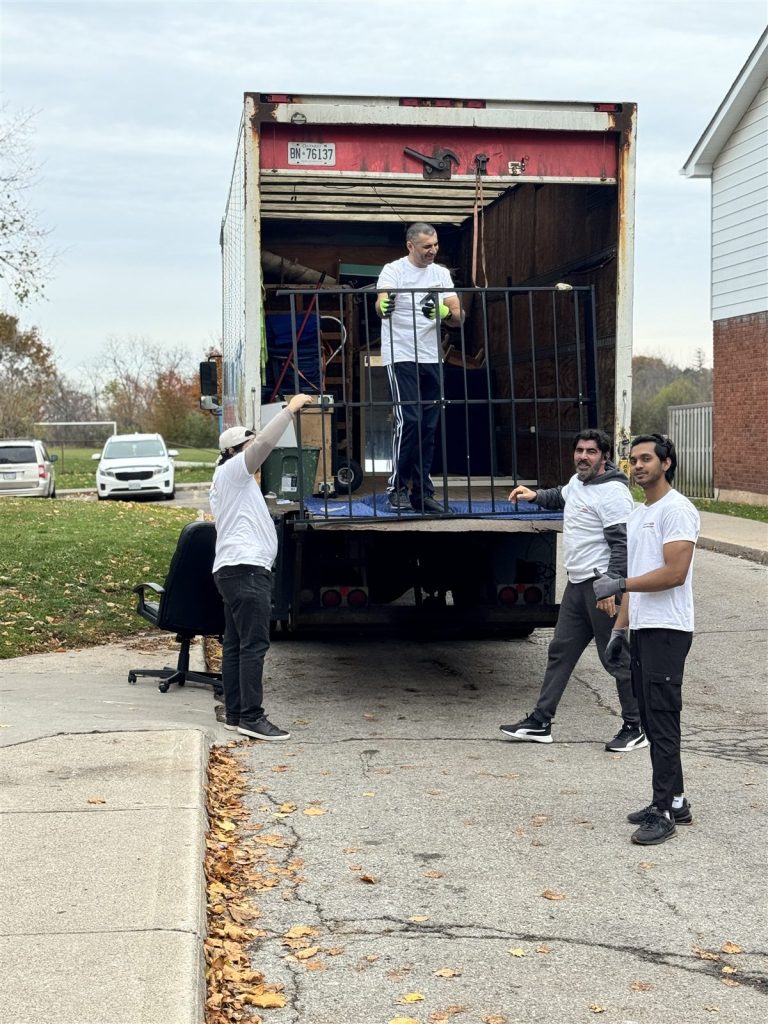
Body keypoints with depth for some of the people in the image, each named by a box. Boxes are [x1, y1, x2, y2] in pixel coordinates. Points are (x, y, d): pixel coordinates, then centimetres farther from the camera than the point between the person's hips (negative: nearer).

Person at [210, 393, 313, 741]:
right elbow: (266, 443, -16)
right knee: (254, 644, -14)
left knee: (235, 644, 9)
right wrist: (291, 409, -10)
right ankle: (251, 718, -16)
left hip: (232, 569, 11)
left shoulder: (227, 481, 28)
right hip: (246, 568, -11)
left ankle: (234, 714, 11)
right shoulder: (231, 471, -3)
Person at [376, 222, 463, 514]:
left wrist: (443, 312, -19)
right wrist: (384, 306, -47)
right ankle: (397, 487, -4)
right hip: (401, 356, -5)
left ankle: (422, 492, 11)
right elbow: (381, 304, -23)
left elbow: (458, 317, 4)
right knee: (409, 420, -15)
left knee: (429, 427, 5)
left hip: (431, 358, 6)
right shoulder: (394, 271, -5)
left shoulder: (441, 274, 10)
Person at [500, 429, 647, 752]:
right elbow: (561, 497, 39)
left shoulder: (612, 493, -15)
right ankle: (540, 722, 19)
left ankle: (635, 729, 7)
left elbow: (622, 544, -20)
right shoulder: (577, 482, 14)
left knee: (616, 658, -3)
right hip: (576, 583, 10)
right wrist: (535, 496, 22)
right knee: (560, 652, 12)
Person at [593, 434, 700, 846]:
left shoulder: (676, 509, -12)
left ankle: (663, 812, -6)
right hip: (641, 630, 10)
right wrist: (620, 627, 17)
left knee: (662, 719, -9)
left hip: (667, 630, -10)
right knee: (652, 719, 13)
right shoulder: (637, 515, 18)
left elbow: (674, 573, -21)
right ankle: (674, 801, 21)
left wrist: (619, 585, -19)